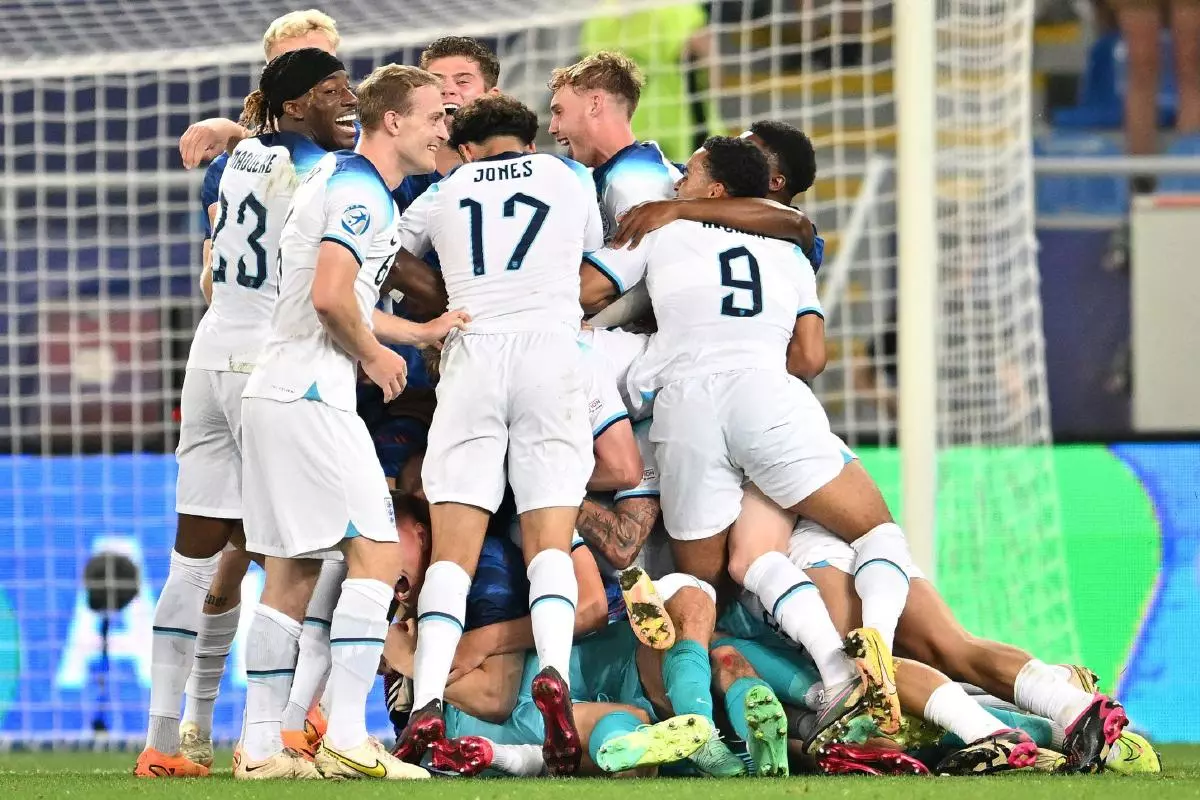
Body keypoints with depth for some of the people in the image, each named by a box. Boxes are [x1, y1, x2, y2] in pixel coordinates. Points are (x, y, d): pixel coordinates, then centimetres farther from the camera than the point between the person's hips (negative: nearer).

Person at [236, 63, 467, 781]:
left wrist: (422, 332, 23)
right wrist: (375, 355, -8)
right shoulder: (362, 192, -13)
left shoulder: (340, 179, 19)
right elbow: (330, 297, -24)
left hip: (276, 397, 10)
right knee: (377, 554, -11)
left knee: (294, 572, 11)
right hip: (309, 397, -10)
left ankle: (261, 747, 10)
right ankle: (347, 740, -16)